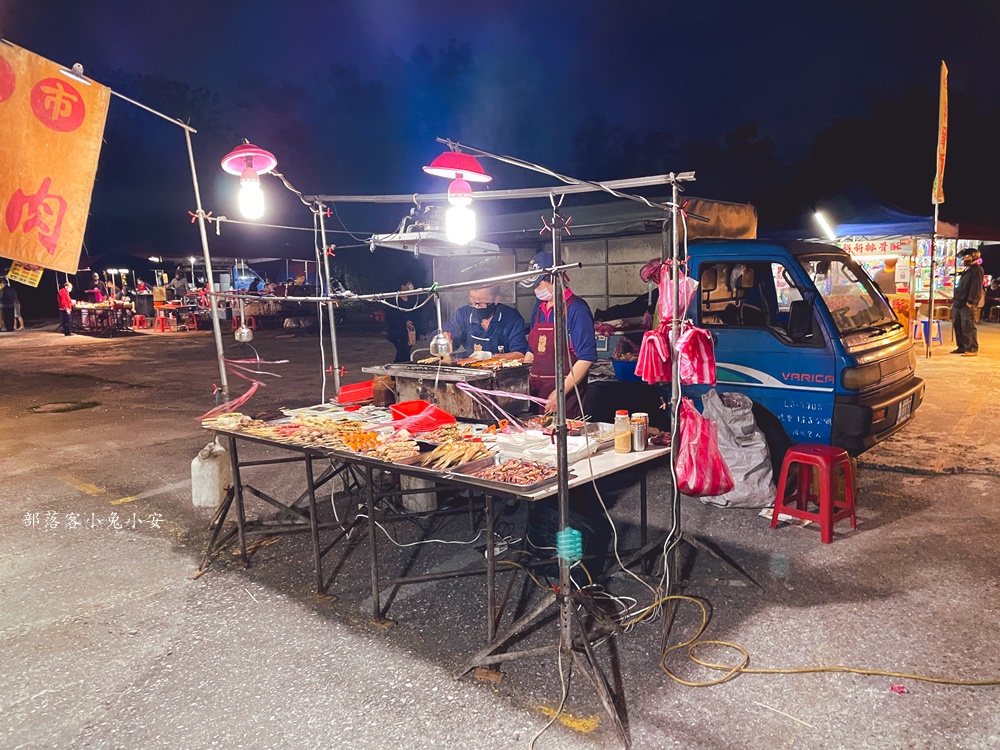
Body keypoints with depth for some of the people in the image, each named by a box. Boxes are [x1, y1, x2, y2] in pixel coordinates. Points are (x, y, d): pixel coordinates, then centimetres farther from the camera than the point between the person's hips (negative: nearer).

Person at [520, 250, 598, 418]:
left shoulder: (576, 309, -10)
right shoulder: (539, 307, 12)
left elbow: (586, 358, -15)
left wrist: (560, 393, -18)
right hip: (536, 393, 6)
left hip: (565, 394, -6)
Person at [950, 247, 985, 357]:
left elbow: (976, 287, -17)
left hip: (967, 304, -10)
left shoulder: (977, 270, -8)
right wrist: (955, 300, 20)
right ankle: (961, 347, 19)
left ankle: (973, 349, -6)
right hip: (959, 303, 10)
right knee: (957, 326, 12)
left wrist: (971, 301, -23)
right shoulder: (967, 270, 21)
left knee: (968, 327, -9)